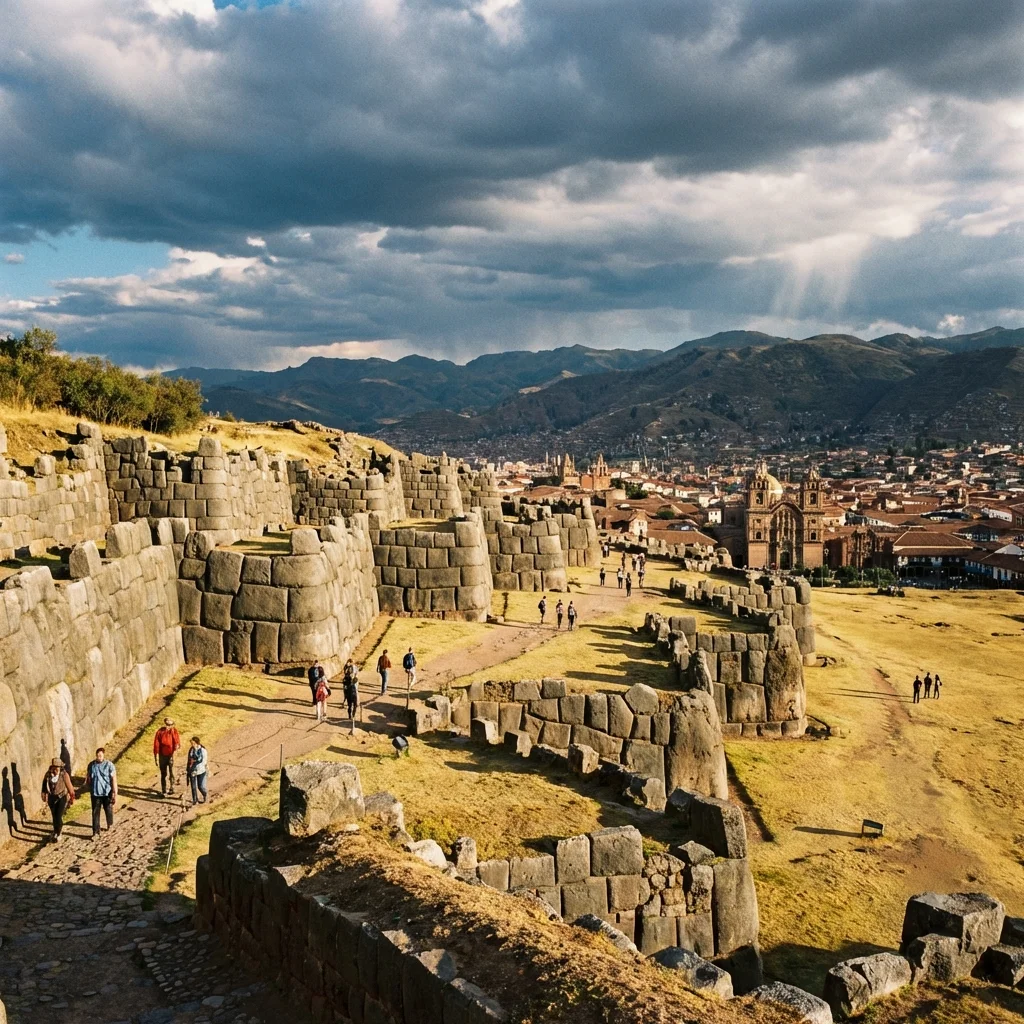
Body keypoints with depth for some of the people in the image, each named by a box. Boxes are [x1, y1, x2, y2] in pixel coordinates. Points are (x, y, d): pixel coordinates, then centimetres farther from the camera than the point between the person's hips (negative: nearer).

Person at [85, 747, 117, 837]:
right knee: (95, 813, 1)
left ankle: (110, 824, 41)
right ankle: (96, 832, 7)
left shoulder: (109, 765, -14)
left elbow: (114, 780, -13)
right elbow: (88, 778, 10)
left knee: (108, 810, 17)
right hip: (95, 793, 2)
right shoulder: (91, 765, -4)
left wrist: (115, 794, -16)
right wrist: (90, 790, 15)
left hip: (107, 792, -2)